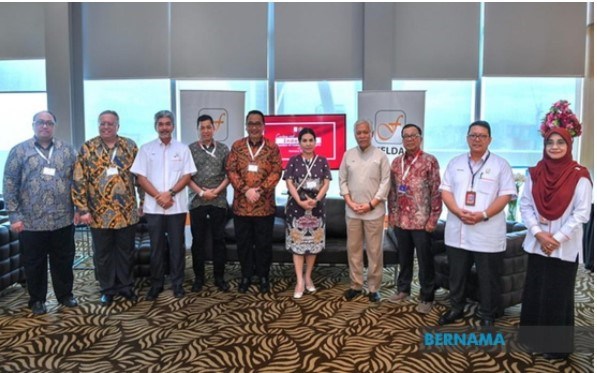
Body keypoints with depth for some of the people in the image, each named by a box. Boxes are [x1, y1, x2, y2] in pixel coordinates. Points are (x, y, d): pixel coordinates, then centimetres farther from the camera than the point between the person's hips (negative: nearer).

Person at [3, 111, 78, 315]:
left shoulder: (67, 150, 6)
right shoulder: (19, 151, 0)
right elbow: (10, 185, -1)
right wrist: (14, 215, -6)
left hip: (63, 219, 1)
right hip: (31, 221, -1)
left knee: (63, 261, 12)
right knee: (34, 263, 11)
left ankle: (65, 294, 29)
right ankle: (37, 300, 27)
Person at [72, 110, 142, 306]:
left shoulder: (130, 146, 2)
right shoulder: (87, 148, -3)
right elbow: (79, 181, -5)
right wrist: (83, 209, -10)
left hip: (127, 211, 1)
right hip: (99, 213, -1)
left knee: (126, 251, 12)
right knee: (103, 254, 11)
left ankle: (126, 286, 27)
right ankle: (107, 289, 26)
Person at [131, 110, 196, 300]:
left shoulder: (182, 148, 5)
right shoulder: (146, 149, 5)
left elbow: (187, 176, -1)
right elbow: (141, 177, 0)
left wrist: (170, 193, -13)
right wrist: (158, 196, -11)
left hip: (177, 206, 0)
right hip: (153, 207, 0)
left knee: (177, 246, 6)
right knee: (156, 247, 7)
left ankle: (177, 283, 16)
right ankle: (156, 284, 19)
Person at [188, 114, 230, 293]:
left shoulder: (223, 149, 4)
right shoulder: (190, 149, 2)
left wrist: (217, 190, -9)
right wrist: (201, 192, -10)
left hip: (219, 201, 0)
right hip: (197, 201, 0)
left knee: (219, 239, 6)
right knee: (198, 240, 5)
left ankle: (219, 276, 16)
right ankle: (199, 277, 17)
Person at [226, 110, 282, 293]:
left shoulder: (272, 147, 2)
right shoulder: (237, 146, 5)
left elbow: (276, 172, -5)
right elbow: (231, 170, -2)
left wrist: (260, 190, -17)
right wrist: (246, 190, -15)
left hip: (265, 205, -1)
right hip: (241, 204, 1)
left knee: (264, 243, 7)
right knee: (243, 242, 10)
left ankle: (263, 276, 22)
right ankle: (246, 276, 24)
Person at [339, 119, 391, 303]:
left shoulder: (381, 156, -1)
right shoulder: (348, 155, 7)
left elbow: (385, 183, -5)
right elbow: (342, 180, 6)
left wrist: (371, 204, -11)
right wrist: (350, 202, -6)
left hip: (374, 211, -3)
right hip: (352, 211, 3)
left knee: (374, 251, 4)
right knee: (353, 249, 9)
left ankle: (373, 288, 15)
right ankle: (355, 285, 21)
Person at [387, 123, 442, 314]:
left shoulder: (430, 161, -6)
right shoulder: (396, 162, 9)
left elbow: (436, 192, -9)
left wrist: (433, 218, -12)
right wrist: (391, 214, 9)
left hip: (421, 221, -4)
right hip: (400, 220, 5)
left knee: (425, 260, 5)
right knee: (404, 257, 16)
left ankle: (427, 298, 16)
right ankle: (403, 289, 31)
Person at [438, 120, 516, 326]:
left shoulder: (500, 164, 0)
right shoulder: (455, 163, 9)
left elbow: (505, 195, -6)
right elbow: (445, 191, 4)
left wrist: (483, 214, -19)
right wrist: (459, 212, -14)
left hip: (488, 234, -3)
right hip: (457, 231, 3)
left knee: (488, 278, 7)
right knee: (456, 274, 14)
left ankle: (487, 315, 22)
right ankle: (456, 308, 31)